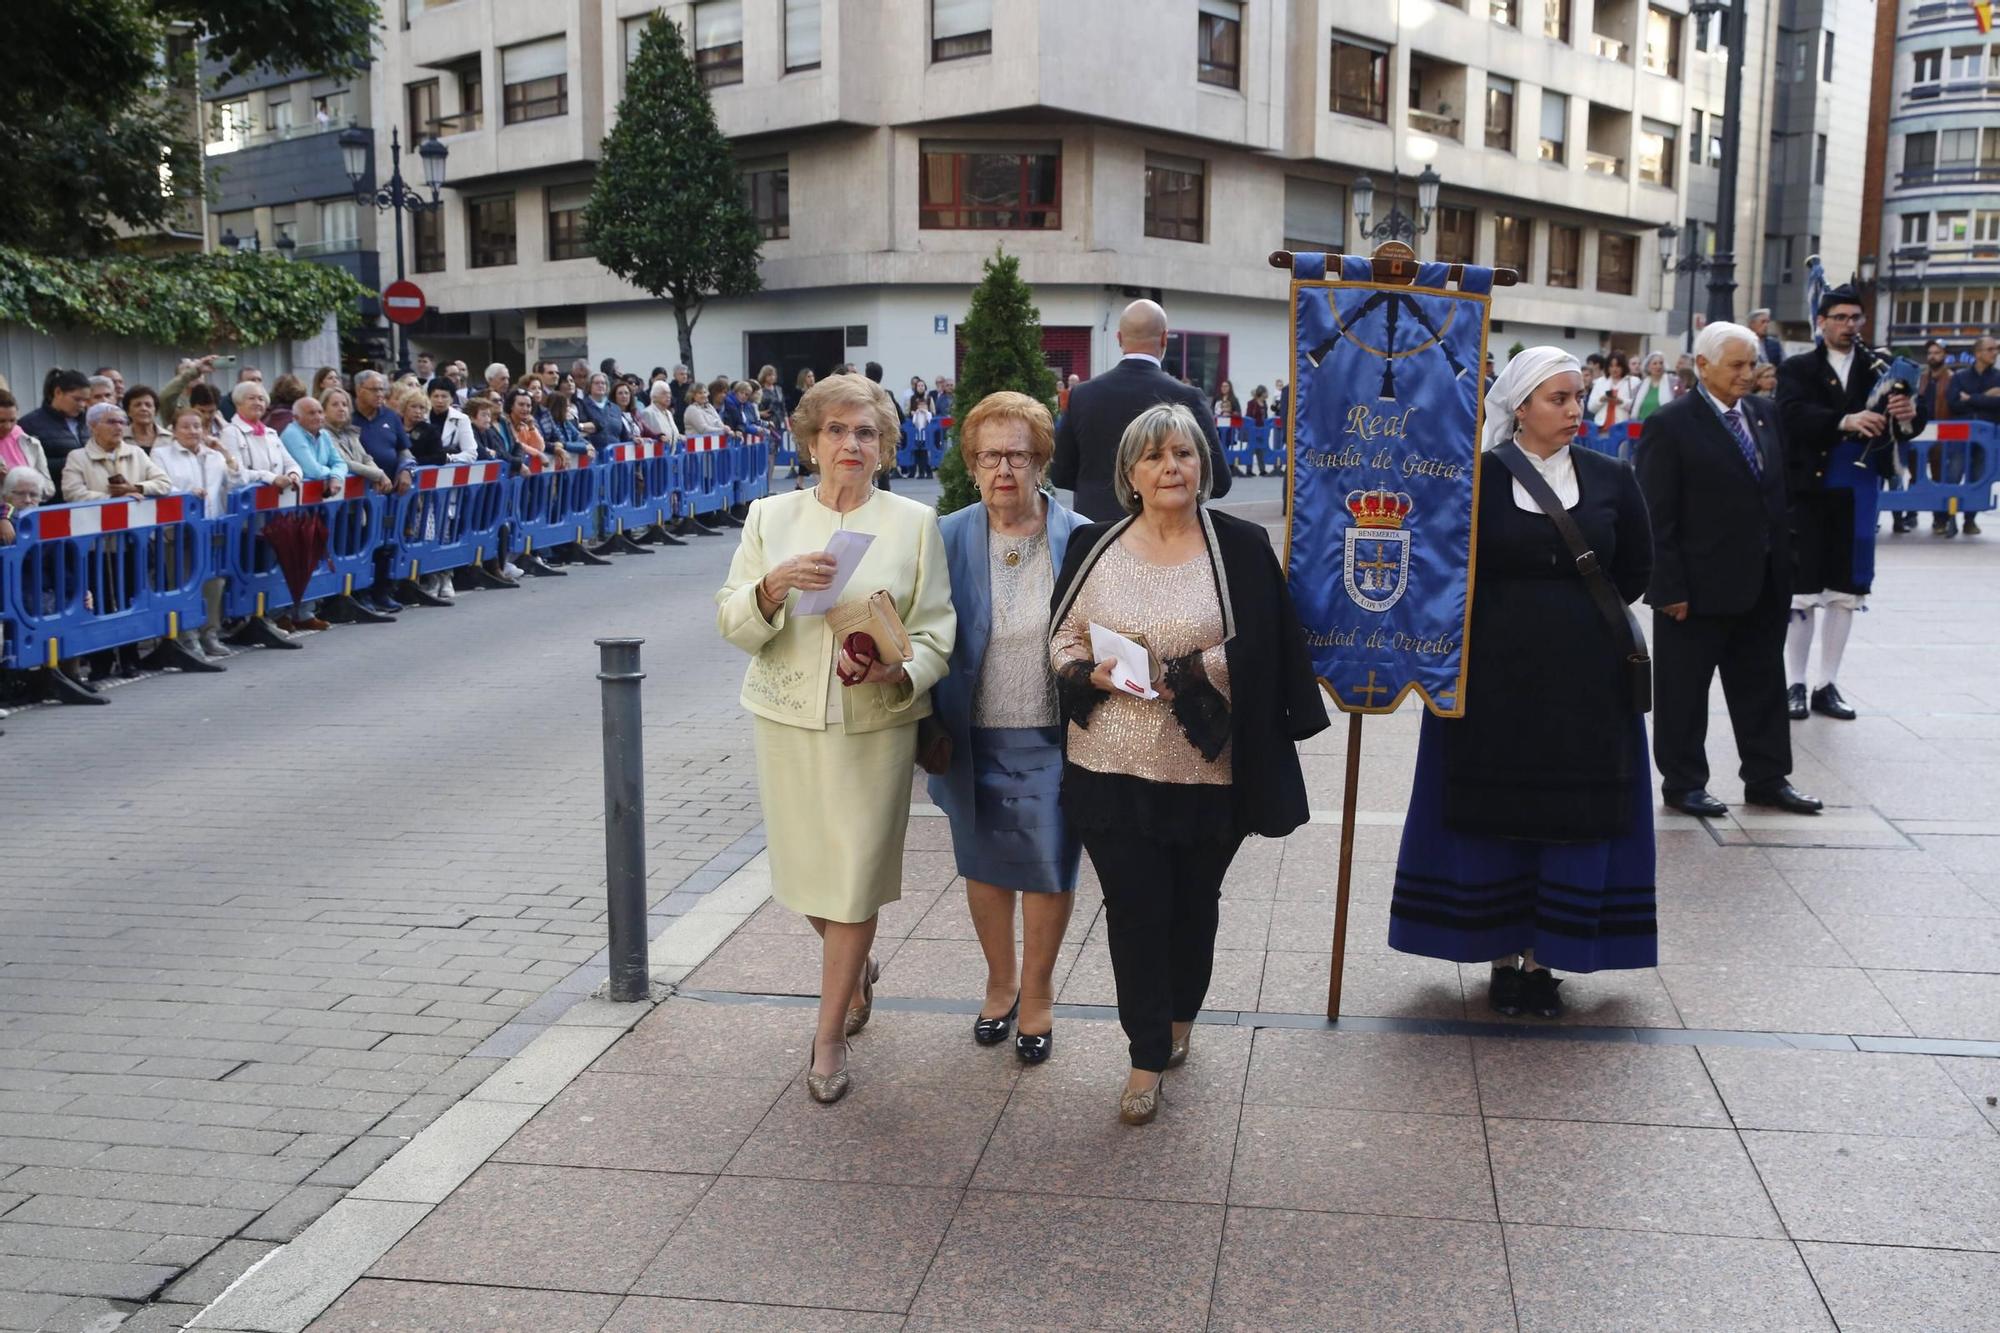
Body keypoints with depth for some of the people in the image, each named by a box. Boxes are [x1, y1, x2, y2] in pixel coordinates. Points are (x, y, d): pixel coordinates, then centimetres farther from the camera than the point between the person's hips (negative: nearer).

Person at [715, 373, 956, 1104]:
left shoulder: (914, 522, 0)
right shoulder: (770, 517, 4)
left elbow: (935, 634, -2)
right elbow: (733, 625, 0)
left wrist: (893, 672, -22)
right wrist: (773, 584, -20)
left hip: (874, 723, -2)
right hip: (787, 720, 2)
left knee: (854, 882, 0)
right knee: (807, 874, 13)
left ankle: (829, 1037, 16)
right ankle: (856, 969, 44)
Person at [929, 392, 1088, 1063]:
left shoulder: (1080, 540, -6)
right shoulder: (949, 538, -3)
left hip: (1052, 740, -1)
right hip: (976, 739, 2)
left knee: (1048, 868, 6)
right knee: (985, 864, 16)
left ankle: (1037, 993, 29)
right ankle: (1000, 981, 38)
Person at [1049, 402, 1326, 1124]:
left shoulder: (1242, 548, -3)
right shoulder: (1094, 547, 2)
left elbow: (1254, 652, -8)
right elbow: (1063, 640, 6)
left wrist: (1177, 674, -20)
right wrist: (1097, 674, -15)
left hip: (1207, 771, 0)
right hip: (1114, 768, 0)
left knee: (1193, 905, 15)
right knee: (1133, 911, 2)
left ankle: (1178, 1020, 40)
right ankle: (1147, 1058, 16)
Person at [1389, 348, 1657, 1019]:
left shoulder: (1611, 479, 3)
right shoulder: (1477, 476, -5)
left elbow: (1636, 570, 12)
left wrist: (1577, 613, 7)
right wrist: (1506, 616, -6)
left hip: (1585, 680, 2)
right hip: (1491, 677, -2)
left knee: (1573, 818, 5)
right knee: (1493, 812, 5)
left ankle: (1542, 957, 17)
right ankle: (1504, 957, 17)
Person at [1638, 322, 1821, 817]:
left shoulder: (1765, 415, 9)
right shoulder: (1670, 426, -11)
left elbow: (1779, 492, 15)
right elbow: (1657, 516, -13)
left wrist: (1785, 562, 9)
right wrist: (1670, 587, -16)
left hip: (1763, 585, 7)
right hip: (1699, 586, -6)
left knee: (1762, 683, 14)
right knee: (1685, 689, 5)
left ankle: (1767, 777, 25)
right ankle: (1683, 783, 16)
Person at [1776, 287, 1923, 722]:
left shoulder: (1881, 367, 6)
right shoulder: (1798, 369, 0)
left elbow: (1908, 421, -5)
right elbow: (1794, 415, -19)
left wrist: (1909, 415, -29)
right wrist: (1846, 421, -34)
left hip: (1858, 494, 3)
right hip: (1808, 492, -3)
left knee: (1845, 591, 8)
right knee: (1802, 591, 4)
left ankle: (1827, 685, 18)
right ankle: (1796, 684, 13)